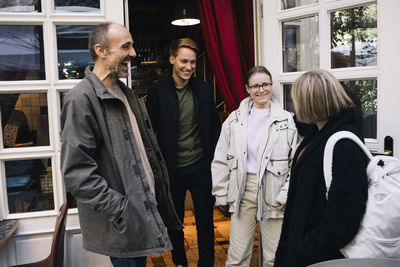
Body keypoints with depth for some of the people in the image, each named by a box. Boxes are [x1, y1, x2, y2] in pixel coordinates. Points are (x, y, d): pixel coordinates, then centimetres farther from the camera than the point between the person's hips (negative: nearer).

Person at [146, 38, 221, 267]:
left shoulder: (204, 89, 3)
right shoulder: (157, 91, -4)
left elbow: (215, 126, 9)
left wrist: (213, 158, 2)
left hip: (201, 168, 1)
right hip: (172, 170, -1)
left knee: (205, 222, 9)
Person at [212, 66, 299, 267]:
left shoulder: (286, 120, 2)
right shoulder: (235, 119, 7)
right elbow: (221, 160, 9)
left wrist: (286, 195, -5)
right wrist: (221, 195, 7)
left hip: (273, 191, -1)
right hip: (243, 190, 2)